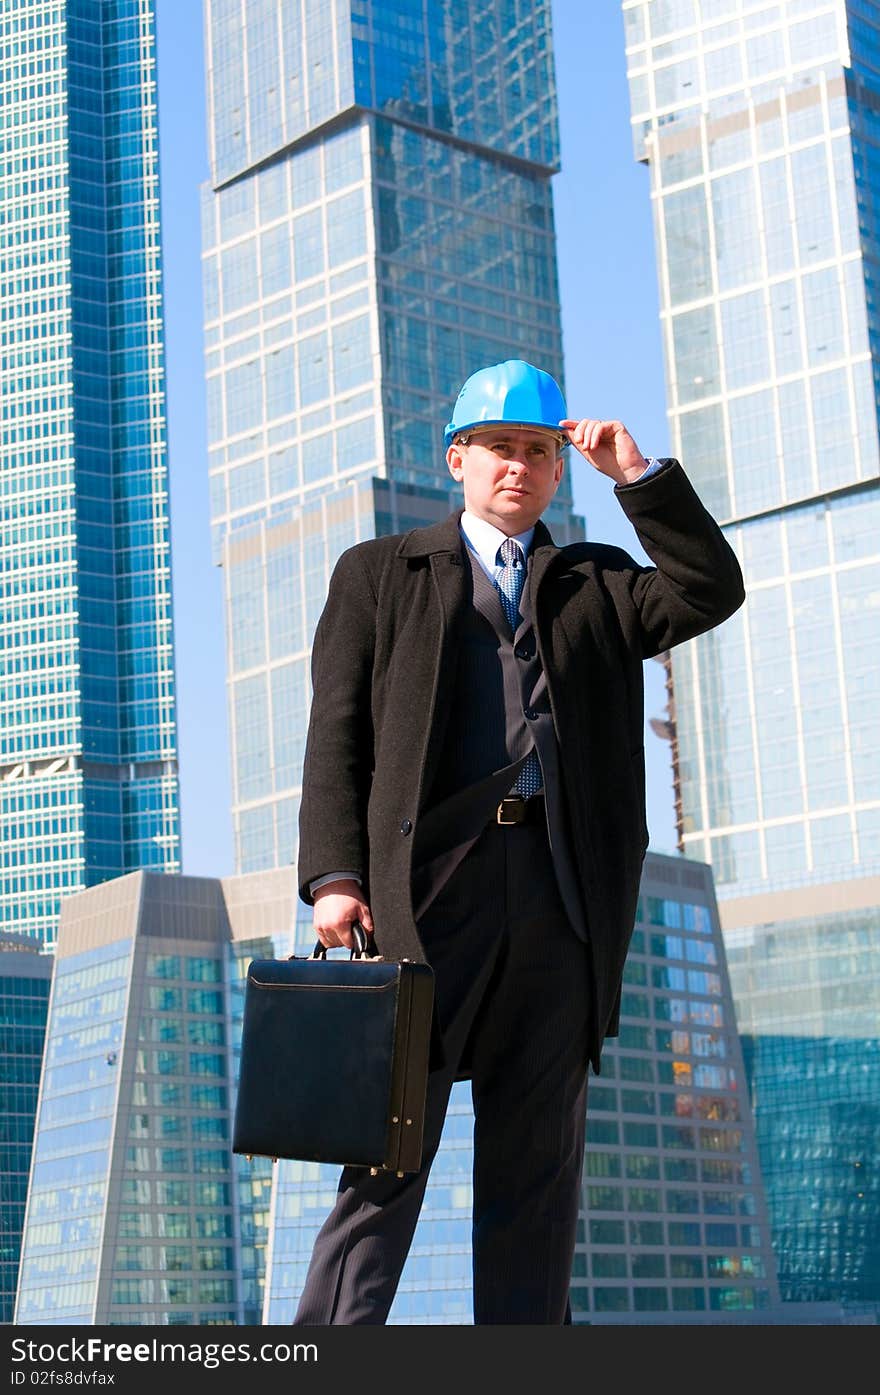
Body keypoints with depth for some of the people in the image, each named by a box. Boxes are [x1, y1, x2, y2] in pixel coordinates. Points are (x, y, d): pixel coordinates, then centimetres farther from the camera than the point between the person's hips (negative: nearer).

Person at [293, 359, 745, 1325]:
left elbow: (711, 592, 6)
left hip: (561, 899, 3)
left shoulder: (596, 584, 22)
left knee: (539, 1156, 4)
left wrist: (638, 476, 4)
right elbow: (337, 737, 6)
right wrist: (334, 876, -7)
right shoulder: (381, 573, 15)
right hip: (427, 883, -2)